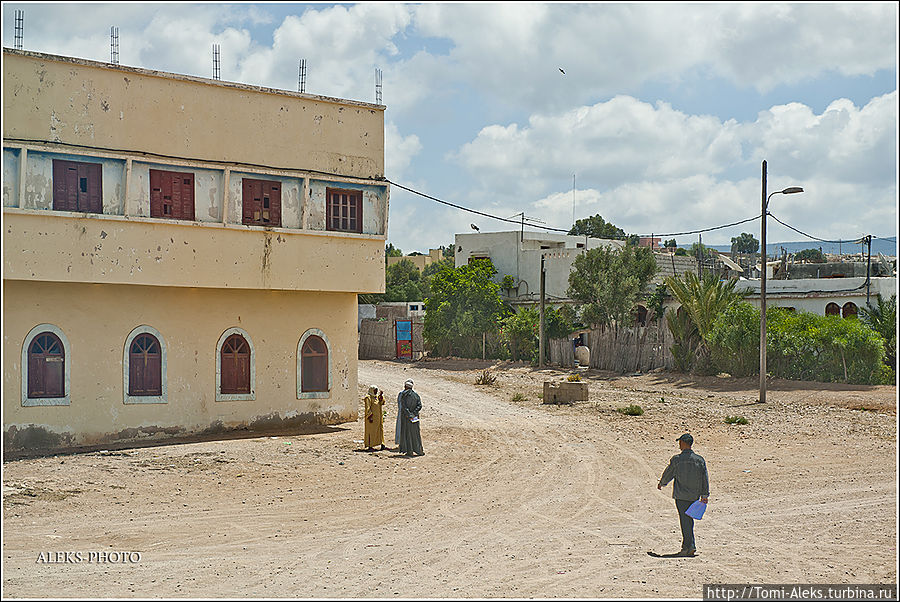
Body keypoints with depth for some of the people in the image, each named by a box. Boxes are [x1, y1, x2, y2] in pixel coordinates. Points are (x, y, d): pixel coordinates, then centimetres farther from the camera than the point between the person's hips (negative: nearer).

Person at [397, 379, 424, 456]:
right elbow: (419, 405, -4)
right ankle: (419, 450, 12)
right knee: (415, 433, 11)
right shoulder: (416, 394, 4)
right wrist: (413, 413, -9)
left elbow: (403, 406, -17)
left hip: (405, 416, -4)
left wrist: (409, 415, -18)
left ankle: (409, 451, 1)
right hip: (414, 416, 4)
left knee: (406, 433, 4)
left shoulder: (402, 394, -9)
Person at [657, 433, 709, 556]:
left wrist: (661, 483, 23)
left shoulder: (676, 459, -8)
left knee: (685, 520, -4)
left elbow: (668, 474, 5)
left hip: (681, 494, -4)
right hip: (694, 495, 4)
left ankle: (690, 546, -9)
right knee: (689, 519, 15)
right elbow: (705, 478, 1)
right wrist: (705, 495, 5)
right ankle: (687, 545, 18)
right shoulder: (700, 460, 1)